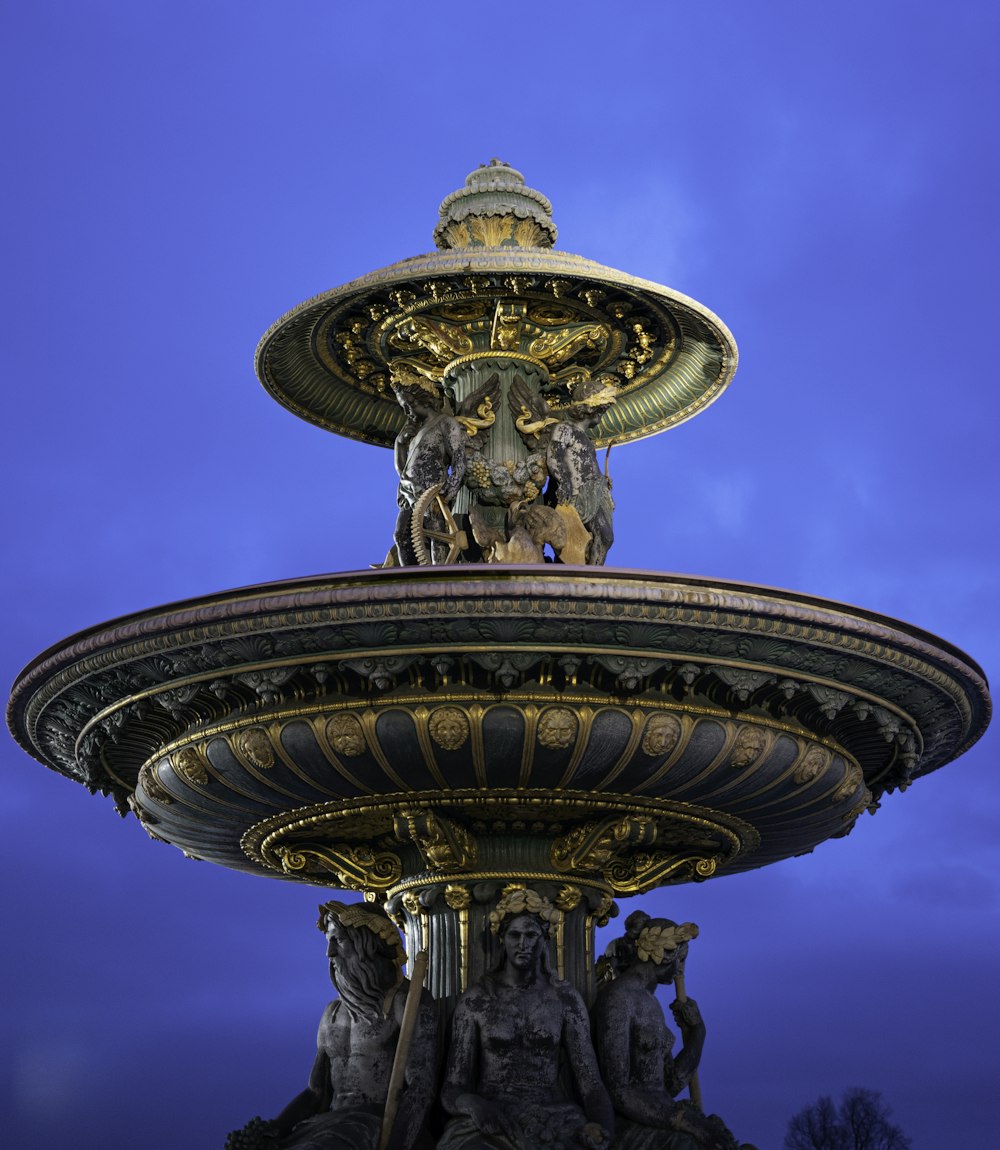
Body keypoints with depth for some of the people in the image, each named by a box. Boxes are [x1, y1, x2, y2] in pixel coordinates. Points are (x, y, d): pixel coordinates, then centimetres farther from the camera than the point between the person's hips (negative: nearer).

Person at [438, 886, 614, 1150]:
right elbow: (453, 1089, 1)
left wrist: (600, 1126, -20)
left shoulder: (566, 999, 7)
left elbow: (590, 1082, 2)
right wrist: (473, 1105, -24)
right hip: (488, 1124, -2)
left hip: (554, 1119, 2)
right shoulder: (475, 1000, 4)